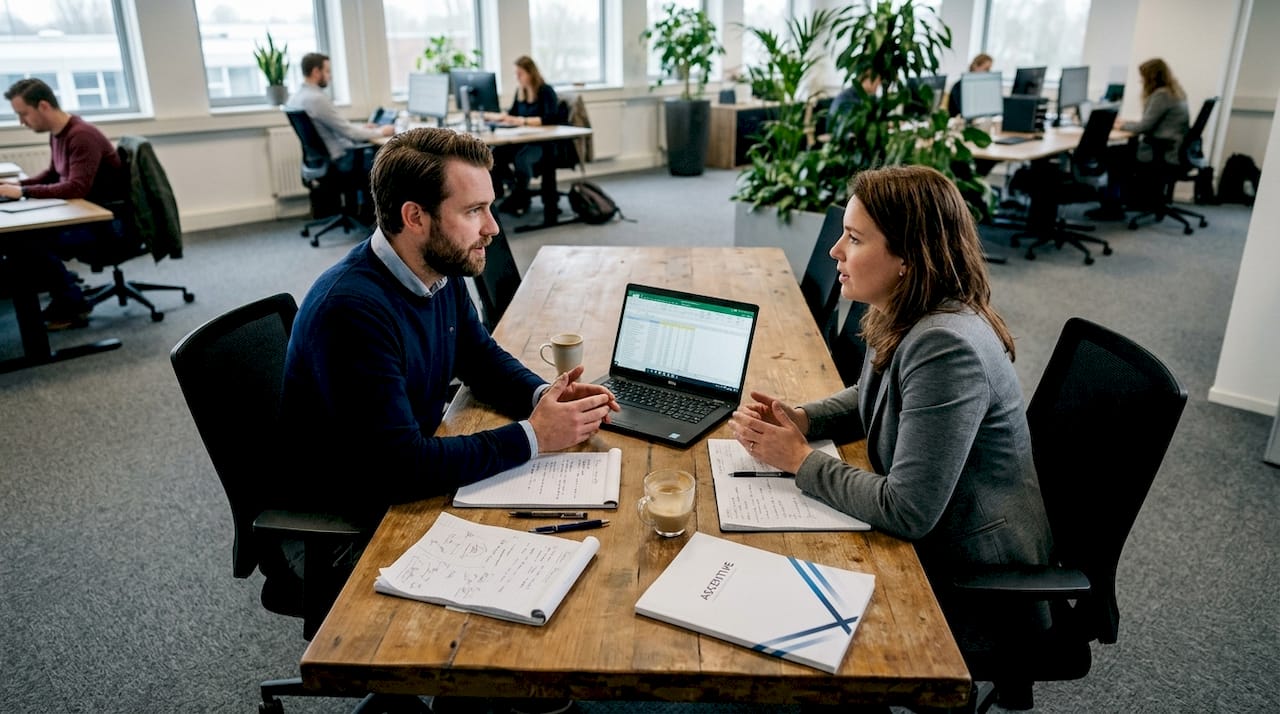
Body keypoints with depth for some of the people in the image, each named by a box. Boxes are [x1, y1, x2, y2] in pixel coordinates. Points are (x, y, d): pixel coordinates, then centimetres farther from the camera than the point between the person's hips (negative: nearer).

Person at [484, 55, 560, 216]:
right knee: (496, 154, -21)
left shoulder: (546, 91, -9)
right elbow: (511, 113, 25)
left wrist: (524, 121, -31)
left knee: (520, 158, -37)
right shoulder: (520, 91, 11)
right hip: (524, 140, 7)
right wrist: (492, 116, 7)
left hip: (545, 143, -7)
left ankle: (520, 198, -15)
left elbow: (551, 119, -23)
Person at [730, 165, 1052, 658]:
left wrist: (800, 460, -19)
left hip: (975, 586, -8)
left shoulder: (946, 348, -31)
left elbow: (906, 512, -31)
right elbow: (869, 399, 17)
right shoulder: (901, 320, -3)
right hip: (928, 543, 8)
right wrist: (800, 420, -2)